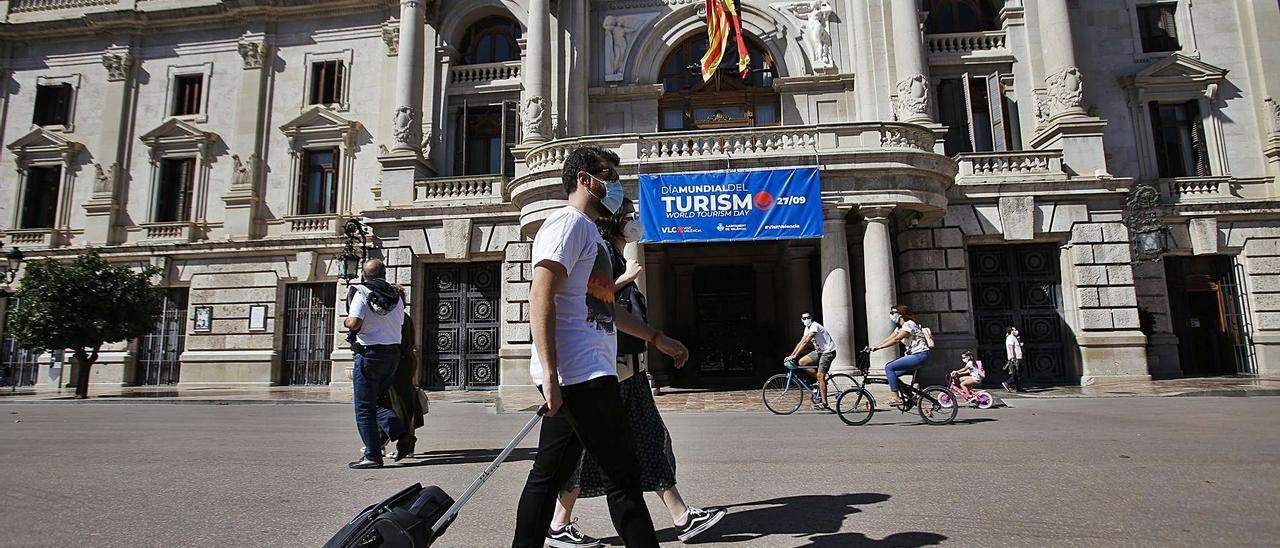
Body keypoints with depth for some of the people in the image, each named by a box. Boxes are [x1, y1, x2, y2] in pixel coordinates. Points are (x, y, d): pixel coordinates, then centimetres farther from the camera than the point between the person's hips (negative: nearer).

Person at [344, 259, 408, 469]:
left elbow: (354, 323, -19)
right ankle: (400, 434, 3)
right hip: (393, 353, 6)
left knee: (364, 408, 4)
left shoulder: (362, 293, -9)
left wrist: (346, 321, 2)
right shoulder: (396, 297, 8)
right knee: (379, 400, 21)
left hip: (370, 353, -6)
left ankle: (373, 456, 5)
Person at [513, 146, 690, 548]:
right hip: (582, 375, -10)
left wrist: (658, 339, 30)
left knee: (547, 477, 13)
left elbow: (604, 307, 32)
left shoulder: (590, 233, 26)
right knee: (623, 475, -3)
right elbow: (541, 299, -18)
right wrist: (549, 373, -24)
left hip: (578, 378, 10)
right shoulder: (569, 222, -6)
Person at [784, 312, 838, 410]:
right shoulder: (807, 328, 10)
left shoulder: (815, 326, -19)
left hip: (828, 351, -9)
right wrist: (791, 355, 1)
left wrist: (794, 356, -29)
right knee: (801, 362, -5)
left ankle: (824, 403, -11)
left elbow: (806, 342, -27)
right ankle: (821, 380, 7)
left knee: (820, 376, -15)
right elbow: (801, 343, 10)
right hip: (819, 351, 9)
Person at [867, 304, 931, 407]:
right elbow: (888, 339, 11)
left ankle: (896, 398, -17)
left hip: (920, 356, -10)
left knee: (889, 367, -17)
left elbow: (896, 340, -23)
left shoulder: (909, 324, -13)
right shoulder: (899, 327, 17)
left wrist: (878, 347, -26)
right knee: (892, 374, 4)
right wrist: (872, 347, 0)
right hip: (913, 355, 10)